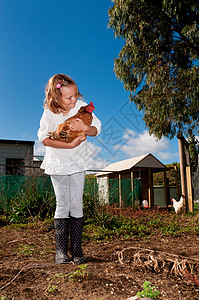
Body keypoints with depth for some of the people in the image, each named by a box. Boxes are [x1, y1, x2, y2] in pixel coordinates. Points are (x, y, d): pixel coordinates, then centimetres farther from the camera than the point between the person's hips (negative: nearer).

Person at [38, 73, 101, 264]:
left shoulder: (81, 106, -6)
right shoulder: (49, 113, -10)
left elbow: (96, 129, -3)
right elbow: (44, 139, -15)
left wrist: (85, 128, -26)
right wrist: (70, 145, -25)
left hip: (78, 163, 1)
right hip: (58, 163, -1)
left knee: (76, 205, -1)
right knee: (63, 204, -4)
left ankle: (77, 251, 8)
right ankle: (61, 251, 7)